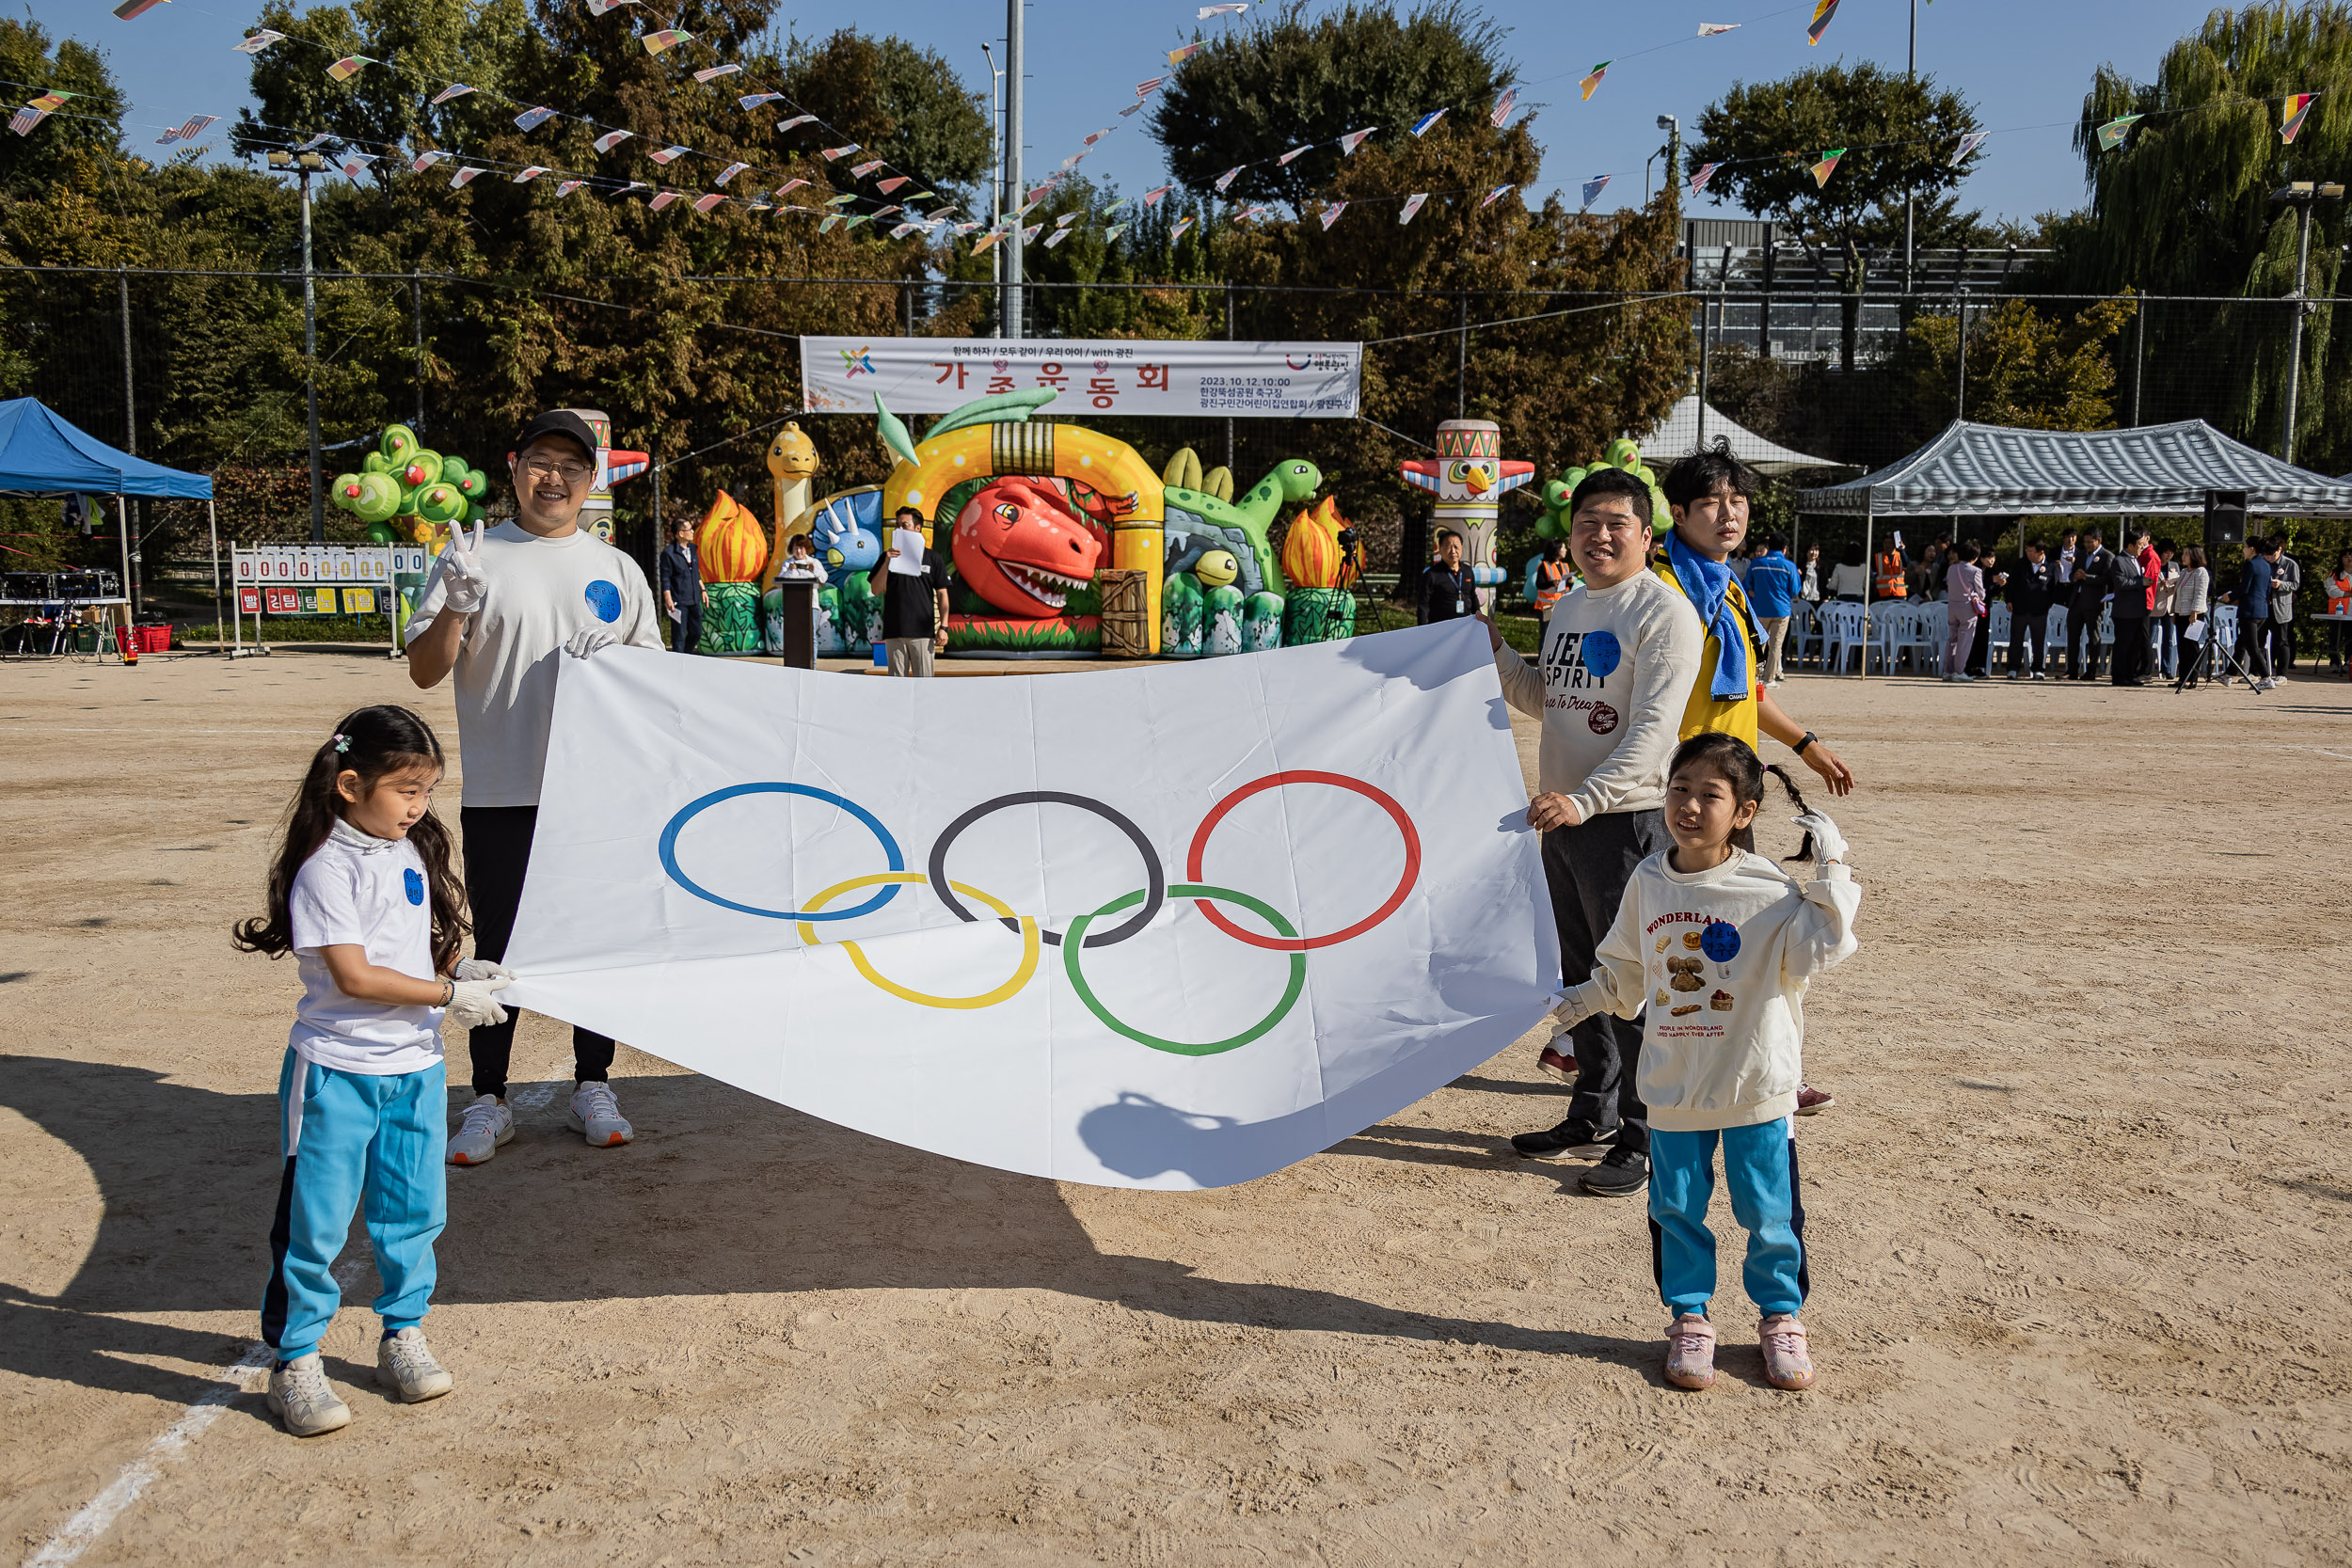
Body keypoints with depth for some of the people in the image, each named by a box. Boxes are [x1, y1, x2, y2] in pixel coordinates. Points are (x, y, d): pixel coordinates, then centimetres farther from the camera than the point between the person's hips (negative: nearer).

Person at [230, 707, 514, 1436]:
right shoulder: (327, 870, -16)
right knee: (315, 1219, 3)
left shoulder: (413, 855, 7)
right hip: (337, 1073, -6)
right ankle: (294, 1361, 16)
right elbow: (354, 975, -21)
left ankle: (403, 1335, 30)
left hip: (414, 1070, 7)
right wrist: (447, 993, -19)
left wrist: (460, 969, -2)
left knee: (412, 1211, 13)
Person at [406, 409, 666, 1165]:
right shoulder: (471, 559, 3)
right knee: (498, 948, 5)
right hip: (501, 793, -2)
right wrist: (455, 610, -20)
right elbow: (424, 672, -2)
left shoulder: (617, 569, 11)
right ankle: (488, 1102, 16)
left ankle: (592, 1089, 22)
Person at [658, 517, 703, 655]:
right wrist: (668, 599, -14)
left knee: (696, 633, 11)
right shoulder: (669, 553, -10)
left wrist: (702, 589, 19)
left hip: (694, 600, 7)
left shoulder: (692, 549, 11)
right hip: (679, 602, -7)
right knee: (679, 636, -1)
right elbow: (665, 579, -10)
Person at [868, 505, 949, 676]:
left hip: (923, 630, -2)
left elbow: (942, 594, 7)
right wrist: (887, 562, -8)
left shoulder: (932, 559, 8)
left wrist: (943, 627, -2)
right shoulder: (888, 557, 12)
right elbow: (876, 590, 4)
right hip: (894, 630, 2)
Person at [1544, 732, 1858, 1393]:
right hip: (1673, 1086, 3)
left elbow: (1819, 952, -17)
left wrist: (1828, 875, -17)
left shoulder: (1768, 890, -10)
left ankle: (1780, 1315, 30)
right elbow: (1625, 967, 16)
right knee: (1676, 1209, 11)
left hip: (1756, 1086, -3)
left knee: (1769, 1214, 9)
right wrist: (1583, 1002, 16)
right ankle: (1690, 1317, 28)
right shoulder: (1648, 882, 1)